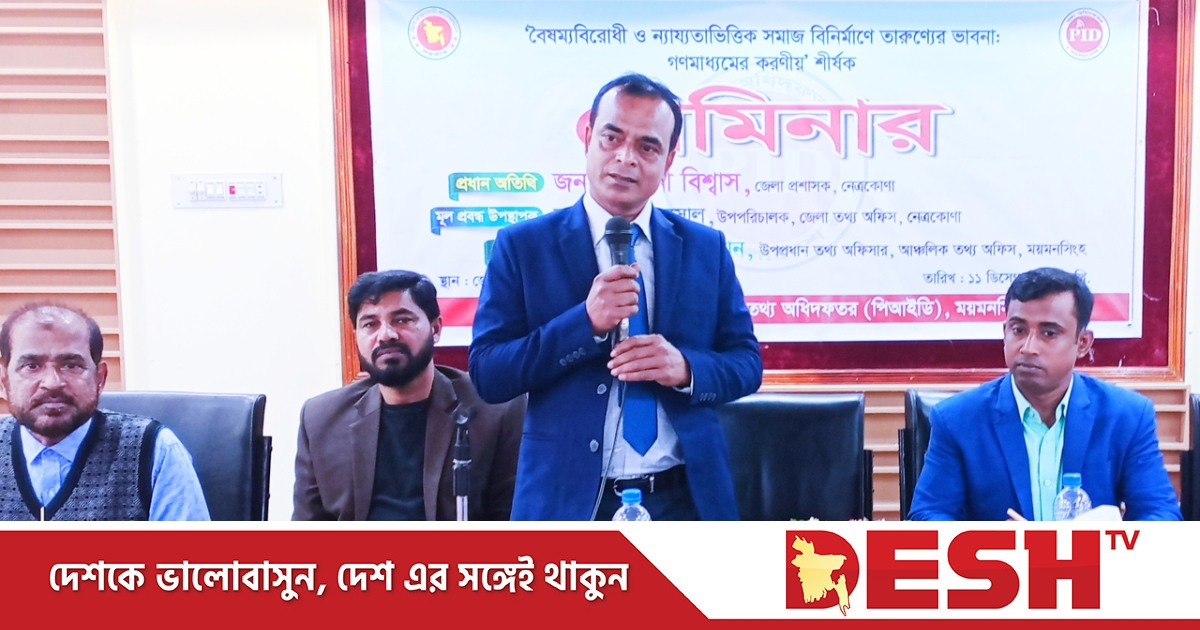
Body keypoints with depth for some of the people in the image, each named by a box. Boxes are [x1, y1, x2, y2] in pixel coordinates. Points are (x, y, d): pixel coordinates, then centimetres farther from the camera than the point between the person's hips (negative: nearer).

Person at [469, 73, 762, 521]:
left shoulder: (706, 248, 3)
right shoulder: (523, 246, -4)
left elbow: (747, 362, 3)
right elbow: (486, 373, -9)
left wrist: (686, 369, -17)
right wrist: (585, 322, -21)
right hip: (568, 500, -2)